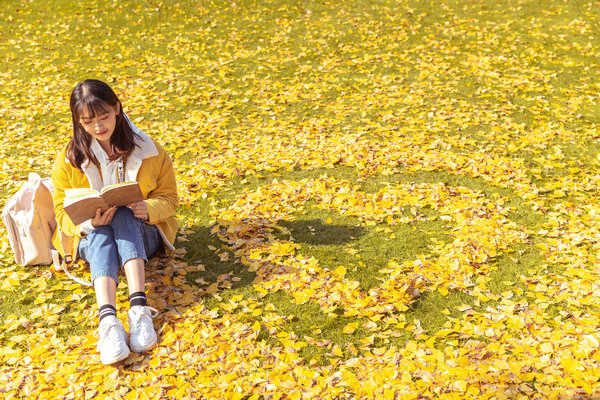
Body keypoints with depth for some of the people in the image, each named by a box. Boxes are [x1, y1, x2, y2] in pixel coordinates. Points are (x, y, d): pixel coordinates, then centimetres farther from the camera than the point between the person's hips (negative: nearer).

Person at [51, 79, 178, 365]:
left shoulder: (147, 150, -2)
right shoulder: (69, 160, -2)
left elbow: (168, 197, 2)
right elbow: (63, 211, -1)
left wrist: (148, 209, -22)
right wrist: (89, 221, -25)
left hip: (141, 234, 0)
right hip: (92, 237, 0)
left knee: (123, 215, -34)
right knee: (102, 237, -36)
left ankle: (139, 307, -51)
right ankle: (108, 319, -58)